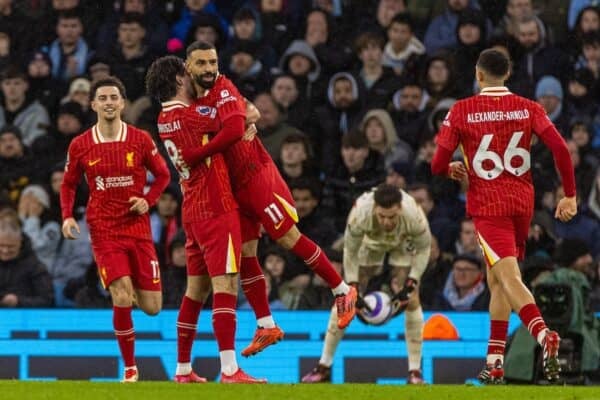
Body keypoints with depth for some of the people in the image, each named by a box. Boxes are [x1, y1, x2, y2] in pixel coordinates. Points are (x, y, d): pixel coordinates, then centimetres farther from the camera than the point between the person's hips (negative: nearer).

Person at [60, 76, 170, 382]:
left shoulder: (140, 140, 0)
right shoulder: (80, 146, 1)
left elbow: (163, 175, 11)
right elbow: (68, 185, 13)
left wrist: (148, 200, -7)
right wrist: (67, 216, -4)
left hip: (138, 228, 1)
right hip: (104, 231, -1)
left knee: (152, 308, 0)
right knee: (121, 299, -18)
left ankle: (131, 291, 38)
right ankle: (130, 369, -3)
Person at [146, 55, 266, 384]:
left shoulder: (166, 119, 11)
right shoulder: (187, 116, -15)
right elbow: (234, 125, -13)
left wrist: (244, 116, 8)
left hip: (193, 212, 9)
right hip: (216, 209, -9)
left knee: (197, 289, 14)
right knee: (225, 285, -13)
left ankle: (183, 369, 18)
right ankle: (229, 370, -20)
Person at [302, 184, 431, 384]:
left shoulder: (414, 215, -40)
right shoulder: (360, 213, -40)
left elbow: (423, 249, -20)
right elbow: (350, 251, -22)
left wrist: (410, 286, -27)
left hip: (404, 243, 0)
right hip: (370, 242, 0)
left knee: (412, 300, -15)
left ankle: (415, 371, -6)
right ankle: (323, 366, 5)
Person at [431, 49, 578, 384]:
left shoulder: (461, 112, -3)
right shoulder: (528, 108, 3)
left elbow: (438, 165, -3)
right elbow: (560, 148, -9)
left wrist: (452, 169, 21)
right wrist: (571, 195, -3)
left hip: (487, 205, -4)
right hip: (523, 202, 4)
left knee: (509, 278, -15)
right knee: (497, 278, 18)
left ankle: (544, 334, -42)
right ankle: (495, 363, 20)